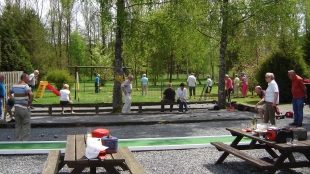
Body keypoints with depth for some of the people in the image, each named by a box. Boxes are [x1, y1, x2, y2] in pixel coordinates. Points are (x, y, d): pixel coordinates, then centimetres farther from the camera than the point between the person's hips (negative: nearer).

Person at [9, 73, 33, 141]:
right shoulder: (25, 86, -15)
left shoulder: (14, 85, 8)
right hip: (24, 108, -7)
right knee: (26, 126, 3)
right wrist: (30, 102, -15)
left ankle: (16, 141, 20)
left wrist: (13, 100, 17)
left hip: (17, 107, 7)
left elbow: (9, 93, 24)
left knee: (17, 126, 16)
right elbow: (31, 94, -30)